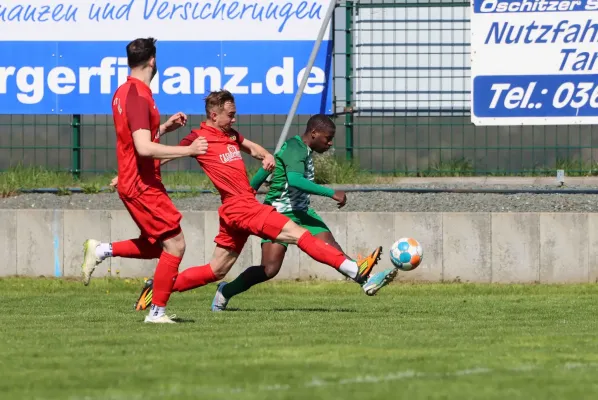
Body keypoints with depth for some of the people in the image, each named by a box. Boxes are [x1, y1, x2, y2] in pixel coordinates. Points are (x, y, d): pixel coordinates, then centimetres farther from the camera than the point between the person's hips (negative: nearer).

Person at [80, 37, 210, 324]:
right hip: (143, 185, -10)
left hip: (132, 183, 10)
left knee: (156, 246, 18)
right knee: (175, 244, -6)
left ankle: (101, 250, 14)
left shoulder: (123, 93, 11)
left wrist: (165, 127, 15)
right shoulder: (139, 97, -20)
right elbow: (144, 148, -28)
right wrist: (188, 150, -24)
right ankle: (157, 312, -3)